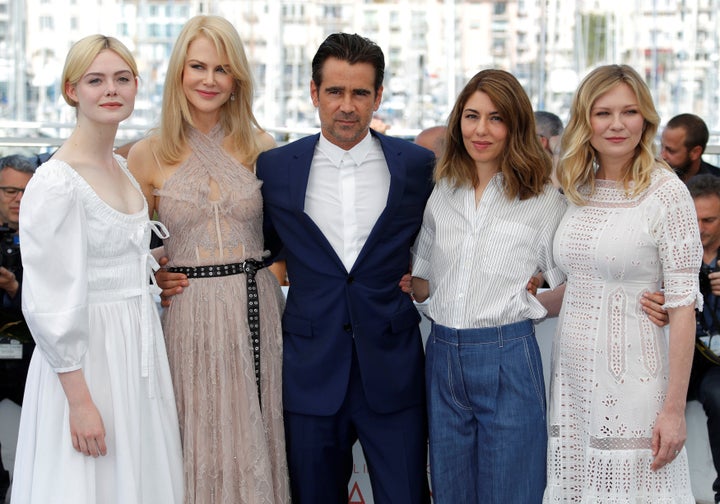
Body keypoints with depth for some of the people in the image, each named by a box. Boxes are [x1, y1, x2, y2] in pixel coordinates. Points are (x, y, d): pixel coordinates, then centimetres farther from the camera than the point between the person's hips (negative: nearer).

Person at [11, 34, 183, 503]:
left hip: (139, 350, 8)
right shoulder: (55, 182, -16)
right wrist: (81, 401, -20)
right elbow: (51, 303, -18)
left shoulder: (126, 168, 8)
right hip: (86, 357, -8)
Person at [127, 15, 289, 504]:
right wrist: (156, 274, -3)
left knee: (256, 437, 7)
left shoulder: (261, 147, 4)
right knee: (201, 440, 5)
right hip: (191, 314, -1)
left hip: (257, 309, 1)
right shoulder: (150, 155, 1)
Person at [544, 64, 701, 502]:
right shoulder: (576, 190, 9)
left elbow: (682, 304, -12)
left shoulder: (667, 193, -9)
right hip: (572, 372, 6)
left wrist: (674, 408, -14)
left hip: (631, 375, -5)